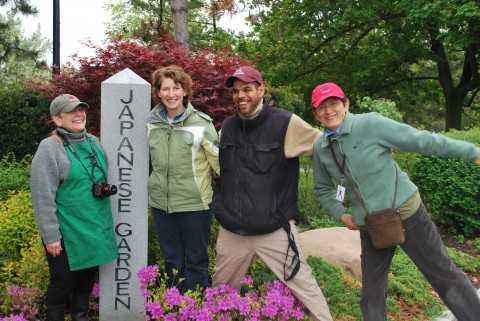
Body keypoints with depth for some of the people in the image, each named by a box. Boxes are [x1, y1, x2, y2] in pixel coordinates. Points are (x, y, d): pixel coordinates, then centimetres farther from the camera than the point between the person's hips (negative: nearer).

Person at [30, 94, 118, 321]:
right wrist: (51, 236, -16)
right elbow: (43, 198, -16)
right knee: (63, 282, 7)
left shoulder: (93, 142, 7)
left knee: (87, 278, 19)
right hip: (67, 233, -6)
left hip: (96, 229, 6)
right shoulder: (49, 148, -14)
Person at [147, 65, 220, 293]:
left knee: (196, 261, 10)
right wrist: (152, 187, 21)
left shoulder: (201, 124, -10)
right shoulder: (151, 124, 4)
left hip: (194, 205, -4)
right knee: (171, 261, 17)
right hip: (161, 204, 5)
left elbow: (219, 162, -5)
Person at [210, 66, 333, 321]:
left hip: (275, 229, -4)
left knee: (303, 285, -2)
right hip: (231, 230, 5)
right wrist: (219, 206, 17)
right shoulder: (228, 127, 6)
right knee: (219, 290, 17)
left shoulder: (285, 123, -9)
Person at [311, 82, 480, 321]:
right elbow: (323, 190, 15)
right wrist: (340, 214, 1)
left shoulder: (370, 124, -14)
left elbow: (420, 140, -12)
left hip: (405, 212, -4)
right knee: (372, 293, 13)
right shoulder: (320, 149, 0)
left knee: (445, 275, 7)